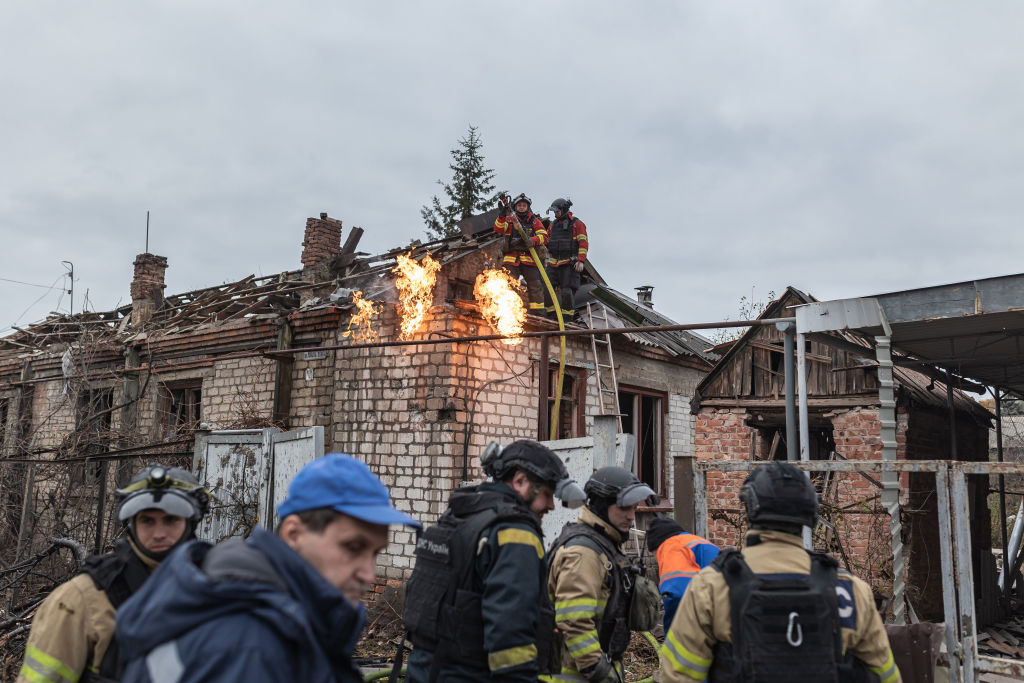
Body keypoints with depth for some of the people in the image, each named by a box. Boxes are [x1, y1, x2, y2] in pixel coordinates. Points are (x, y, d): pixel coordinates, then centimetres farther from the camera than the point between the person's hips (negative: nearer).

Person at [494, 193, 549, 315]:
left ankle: (538, 313, 3)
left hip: (529, 259, 1)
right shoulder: (509, 219, 14)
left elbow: (544, 236, 2)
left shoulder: (534, 221, 13)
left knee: (535, 286, -3)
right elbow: (498, 229, -3)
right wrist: (501, 216, -21)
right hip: (511, 258, 0)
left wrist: (533, 241, -18)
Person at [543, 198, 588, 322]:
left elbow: (583, 243, -5)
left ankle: (567, 320, -4)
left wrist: (581, 261, -15)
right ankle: (551, 317, 4)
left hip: (569, 264, -6)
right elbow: (546, 239, 27)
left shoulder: (577, 224, 1)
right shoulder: (553, 224, 19)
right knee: (547, 289, -4)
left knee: (567, 292, -10)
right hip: (553, 263, 6)